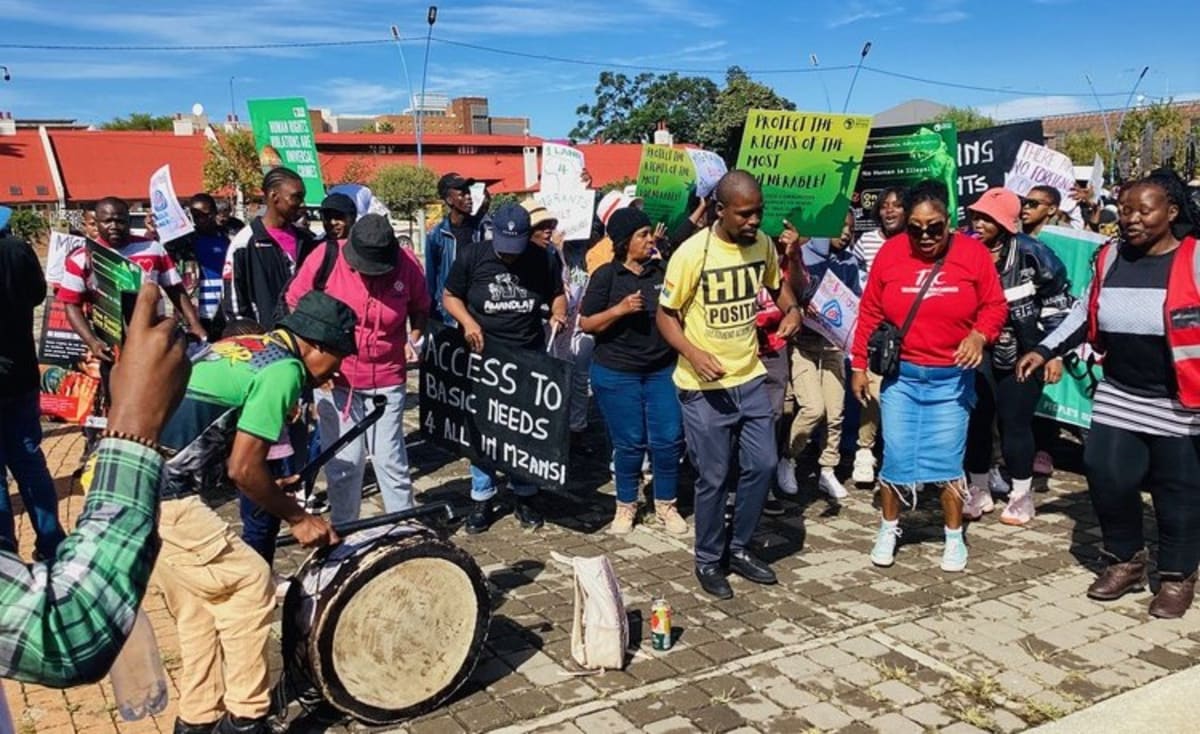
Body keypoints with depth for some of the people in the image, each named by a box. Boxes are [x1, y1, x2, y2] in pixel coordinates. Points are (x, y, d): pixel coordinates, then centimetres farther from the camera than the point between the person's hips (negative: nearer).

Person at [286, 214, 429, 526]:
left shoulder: (406, 264, -10)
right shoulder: (325, 257, -12)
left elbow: (420, 308, 9)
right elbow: (295, 305, -1)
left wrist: (414, 339, -8)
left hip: (386, 380, 0)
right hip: (335, 377, 0)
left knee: (390, 458, 5)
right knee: (344, 460, 7)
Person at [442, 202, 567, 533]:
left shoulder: (543, 261, -3)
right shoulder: (471, 257, -6)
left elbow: (557, 294, 12)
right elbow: (449, 296, 2)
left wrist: (559, 313, -9)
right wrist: (467, 321, -16)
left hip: (530, 356, 1)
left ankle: (525, 496, 23)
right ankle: (482, 499, 18)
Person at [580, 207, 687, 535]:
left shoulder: (662, 271, 4)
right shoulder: (606, 275, -6)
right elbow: (586, 324, -7)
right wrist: (619, 310, -20)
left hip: (662, 369, 3)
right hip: (617, 373, -3)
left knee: (669, 439, 3)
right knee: (629, 443, 5)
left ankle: (666, 505, 21)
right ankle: (626, 506, 24)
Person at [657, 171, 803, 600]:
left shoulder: (762, 244, -1)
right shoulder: (691, 254, -18)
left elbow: (776, 283, 18)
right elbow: (665, 315, -10)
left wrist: (792, 309, -4)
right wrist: (693, 353, -27)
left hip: (750, 378, 6)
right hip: (704, 387, -5)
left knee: (763, 465, 9)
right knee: (713, 477, 3)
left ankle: (740, 549, 29)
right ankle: (708, 560, 24)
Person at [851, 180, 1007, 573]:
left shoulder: (973, 253, -5)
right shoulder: (890, 252, -4)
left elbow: (995, 306, 2)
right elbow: (869, 313, 3)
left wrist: (980, 335, -19)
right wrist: (859, 365, 3)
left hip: (951, 378, -1)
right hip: (900, 375, 1)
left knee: (948, 459, 4)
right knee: (895, 456, 5)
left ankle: (954, 537, 23)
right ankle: (889, 529, 25)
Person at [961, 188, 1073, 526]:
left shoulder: (1031, 253, -13)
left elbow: (1057, 302, -6)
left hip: (1022, 354, -3)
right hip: (979, 352, 3)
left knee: (1014, 423, 1)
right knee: (975, 421, 5)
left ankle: (1021, 497, 18)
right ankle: (978, 492, 22)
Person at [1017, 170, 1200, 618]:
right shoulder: (1110, 258, 4)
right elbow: (1086, 313, 15)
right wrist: (1045, 350, 8)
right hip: (1118, 394, 4)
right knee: (1107, 476, 1)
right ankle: (1126, 560, 25)